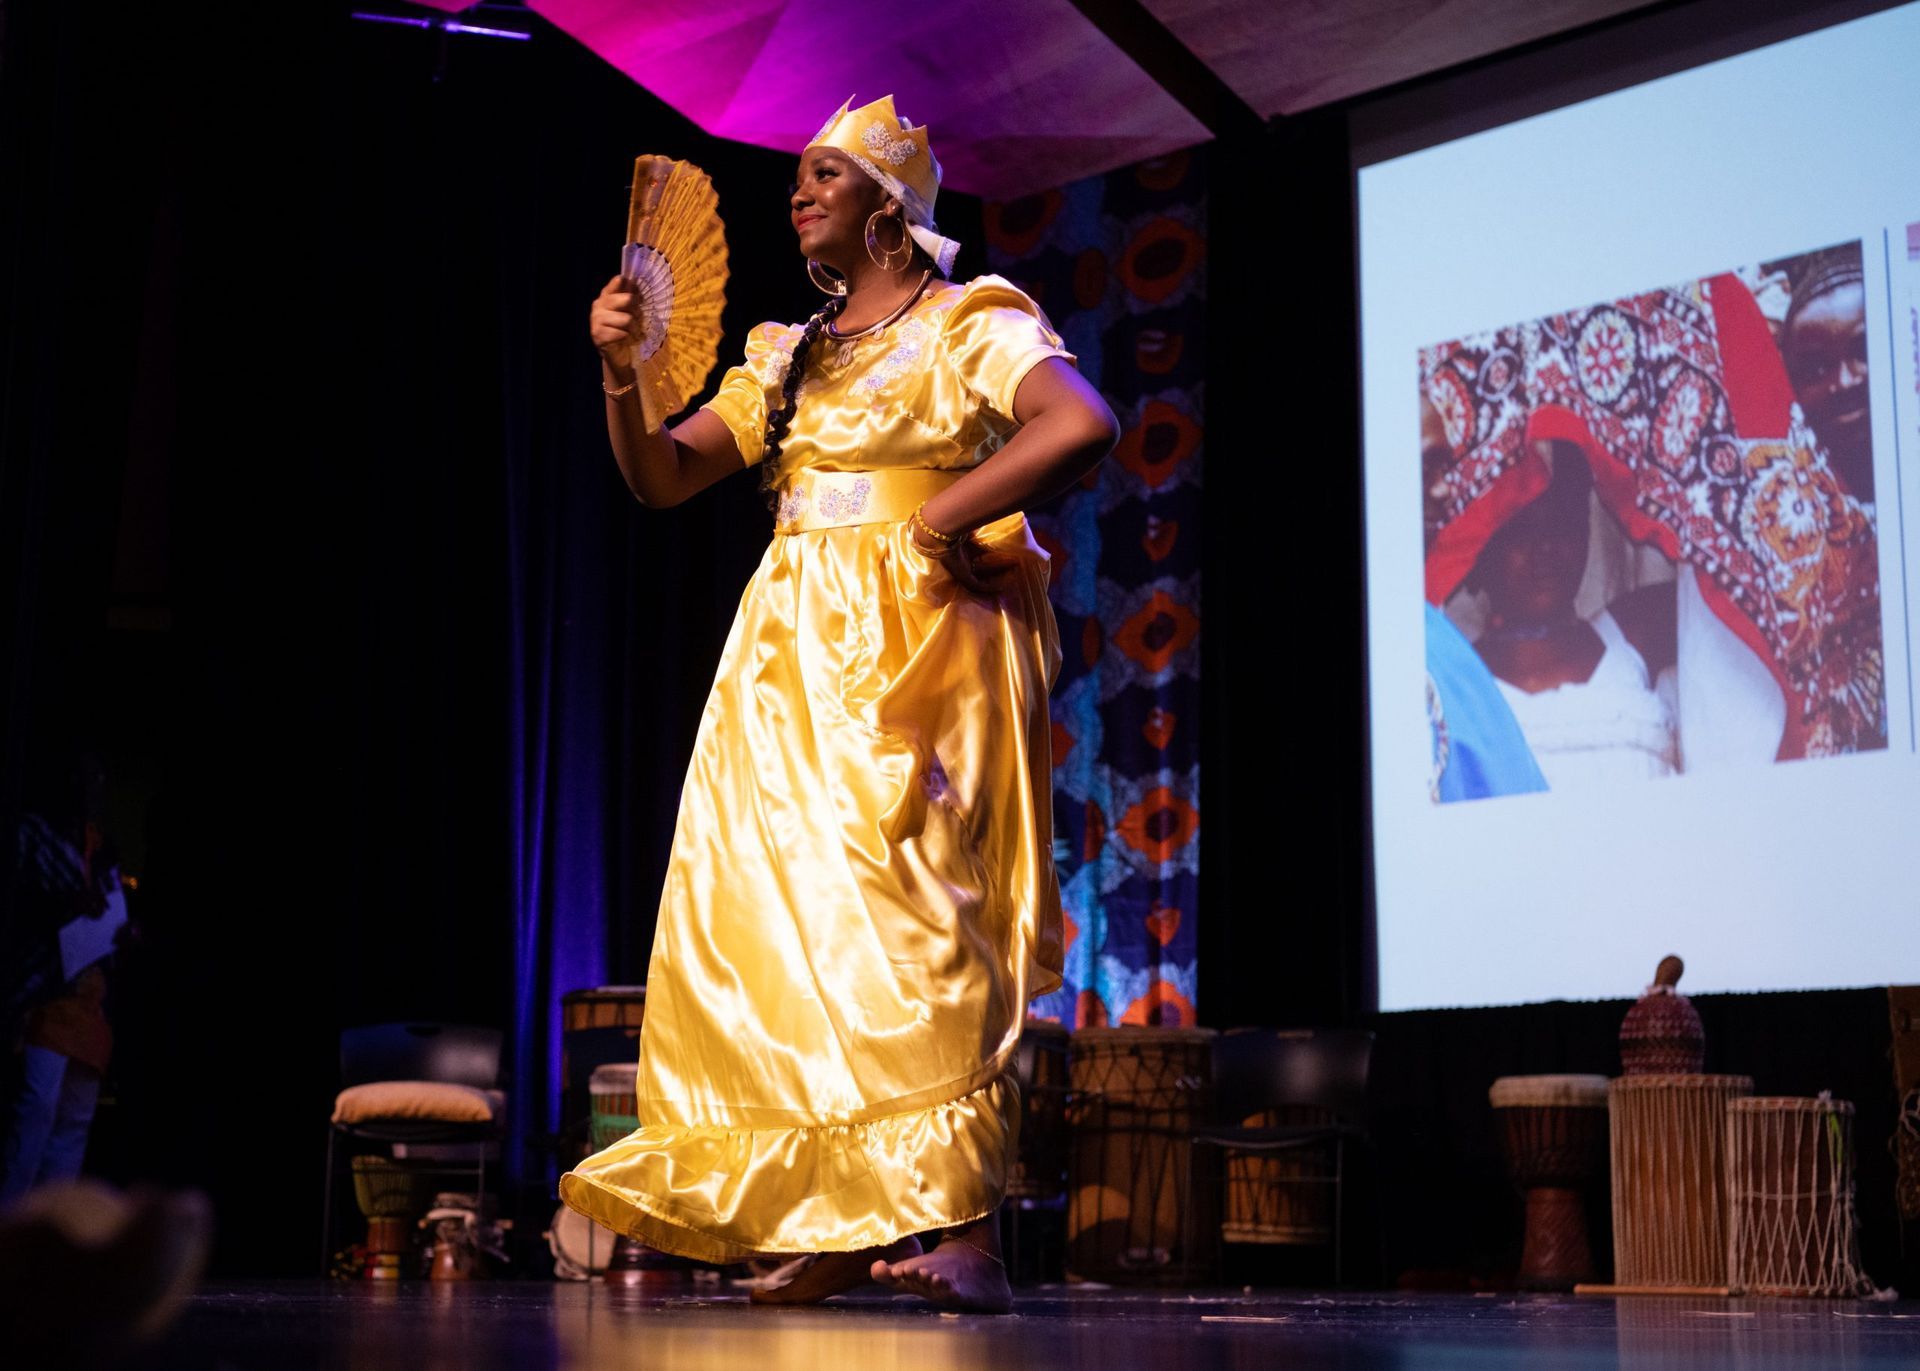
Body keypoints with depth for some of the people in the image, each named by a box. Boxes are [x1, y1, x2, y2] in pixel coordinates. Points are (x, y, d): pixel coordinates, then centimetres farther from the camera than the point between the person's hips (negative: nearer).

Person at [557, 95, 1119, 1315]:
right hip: (792, 659, 7)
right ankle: (844, 1223, 5)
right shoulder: (786, 358, 20)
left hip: (911, 649, -7)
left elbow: (1086, 425, -17)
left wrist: (944, 516, -16)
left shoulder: (967, 324, 1)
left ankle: (967, 1236, -16)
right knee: (790, 930, 0)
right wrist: (621, 375, -2)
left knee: (905, 916, -15)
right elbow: (662, 479, 15)